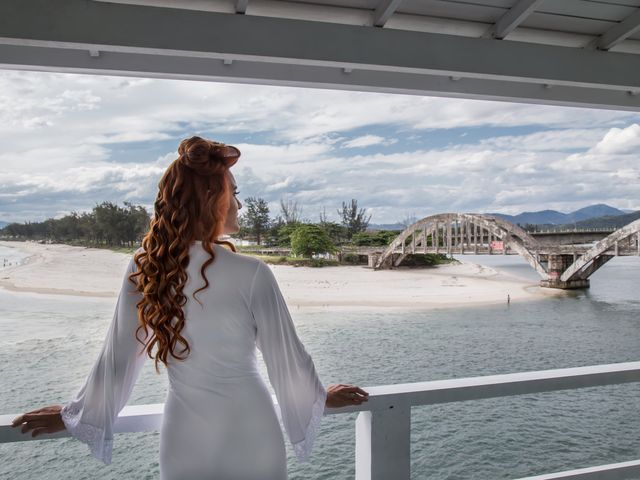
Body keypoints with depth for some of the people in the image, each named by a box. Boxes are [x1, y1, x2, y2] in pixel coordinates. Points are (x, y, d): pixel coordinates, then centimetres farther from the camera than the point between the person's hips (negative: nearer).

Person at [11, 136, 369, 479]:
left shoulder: (144, 270, -9)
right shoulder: (251, 274, -19)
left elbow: (116, 359, 0)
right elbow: (287, 358, -8)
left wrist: (74, 414, 18)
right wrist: (322, 397, 11)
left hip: (184, 440, 3)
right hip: (250, 437, -2)